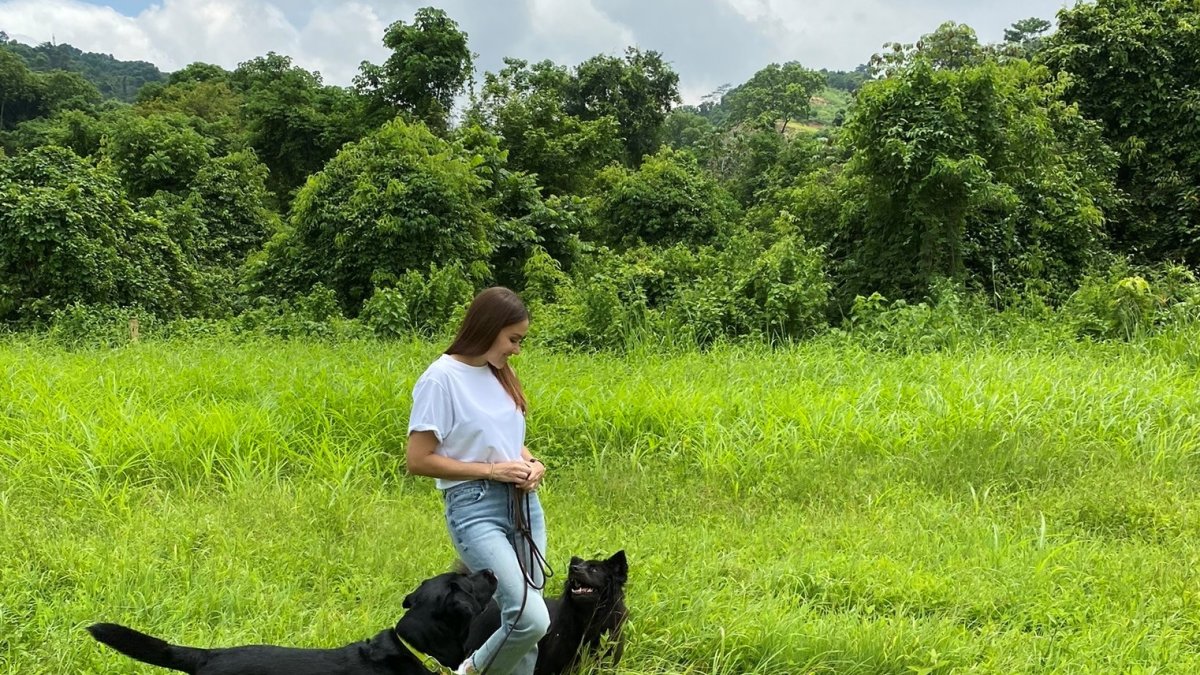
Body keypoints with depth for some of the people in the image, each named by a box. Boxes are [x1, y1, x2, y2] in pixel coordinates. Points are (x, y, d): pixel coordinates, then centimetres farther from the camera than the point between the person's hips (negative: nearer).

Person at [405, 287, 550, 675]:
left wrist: (530, 463, 2)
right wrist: (491, 471, -14)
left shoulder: (499, 374, 10)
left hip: (523, 503, 7)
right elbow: (418, 460, -13)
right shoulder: (441, 378, -12)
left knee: (526, 622, 7)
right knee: (531, 620, -16)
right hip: (476, 508, -7)